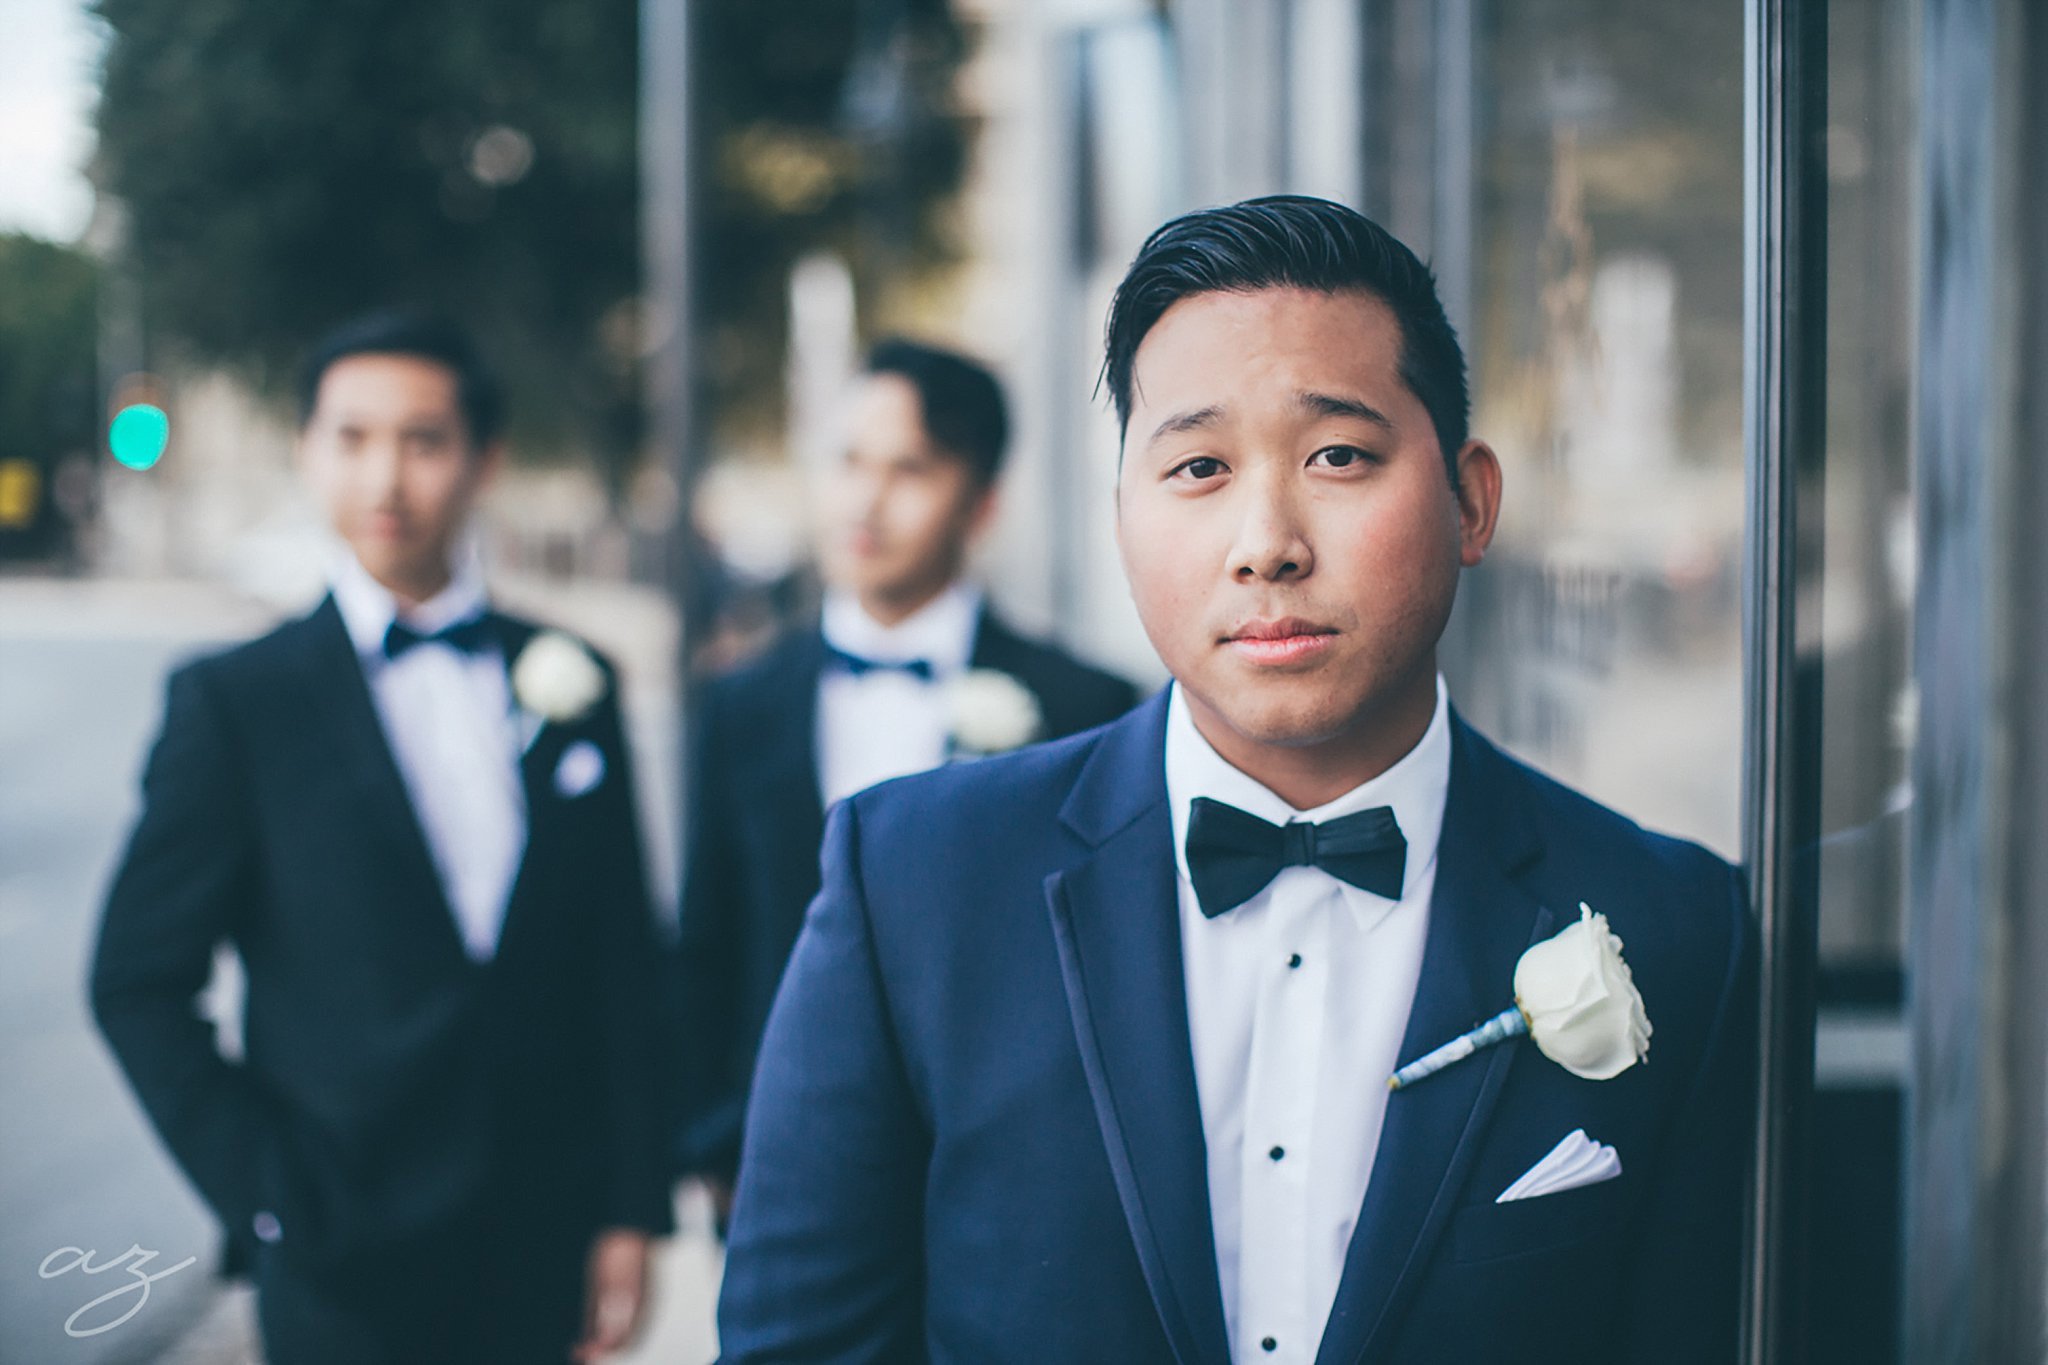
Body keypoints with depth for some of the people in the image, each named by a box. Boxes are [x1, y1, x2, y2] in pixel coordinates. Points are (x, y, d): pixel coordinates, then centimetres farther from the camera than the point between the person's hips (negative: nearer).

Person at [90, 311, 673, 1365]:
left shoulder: (572, 687, 6)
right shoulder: (233, 703, -3)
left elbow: (623, 968, 7)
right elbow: (139, 985, -1)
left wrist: (632, 1208, 3)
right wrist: (261, 1199, -7)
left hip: (547, 1259, 2)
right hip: (348, 1274, -2)